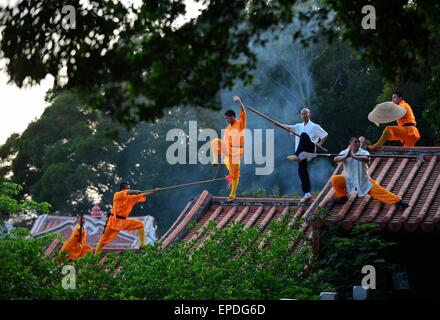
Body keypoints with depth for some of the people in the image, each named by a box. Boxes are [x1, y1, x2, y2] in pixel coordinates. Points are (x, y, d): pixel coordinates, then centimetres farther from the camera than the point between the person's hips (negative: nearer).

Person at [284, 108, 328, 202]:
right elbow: (289, 127, 4)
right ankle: (307, 194, 8)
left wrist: (320, 144, -9)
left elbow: (325, 135, 6)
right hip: (302, 152, 6)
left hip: (310, 149, -6)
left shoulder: (314, 126, 5)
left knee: (304, 135, -29)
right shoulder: (299, 126, 19)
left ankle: (297, 156, -41)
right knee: (301, 170, 1)